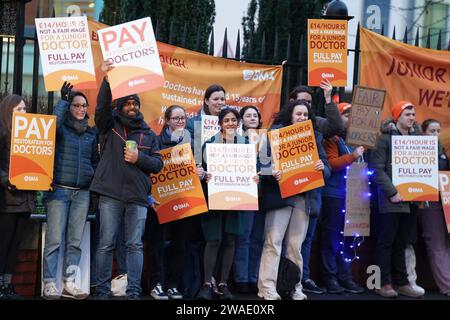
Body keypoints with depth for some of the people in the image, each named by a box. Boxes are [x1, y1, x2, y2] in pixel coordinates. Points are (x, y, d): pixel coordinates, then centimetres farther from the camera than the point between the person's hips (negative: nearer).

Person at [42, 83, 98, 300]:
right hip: (59, 190, -4)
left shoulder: (91, 134, 16)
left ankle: (69, 284, 7)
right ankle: (50, 284, -5)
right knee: (55, 240, -8)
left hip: (82, 193, 4)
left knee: (75, 241, 4)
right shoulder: (61, 128, 4)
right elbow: (53, 123, -20)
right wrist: (63, 100, -15)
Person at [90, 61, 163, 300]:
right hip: (111, 194, -2)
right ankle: (102, 290, 7)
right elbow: (101, 107, -9)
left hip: (138, 196, 2)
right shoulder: (109, 125, 10)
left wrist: (139, 158, -8)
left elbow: (158, 163, 11)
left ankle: (134, 291, 6)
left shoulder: (148, 134, 16)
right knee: (106, 244, -1)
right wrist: (107, 80, -21)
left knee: (135, 245, 2)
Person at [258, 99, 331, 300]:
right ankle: (267, 288, -4)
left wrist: (322, 167, -11)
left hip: (304, 198, 3)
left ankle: (295, 287, 13)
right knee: (273, 242, -6)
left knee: (295, 245, 6)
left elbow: (327, 168, 12)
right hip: (280, 194, -3)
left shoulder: (315, 137, 14)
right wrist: (272, 173, -22)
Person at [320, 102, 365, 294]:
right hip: (334, 194, -6)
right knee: (331, 236, -1)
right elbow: (331, 163, -12)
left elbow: (361, 162, 26)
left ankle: (345, 277, 14)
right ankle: (330, 278, 4)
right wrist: (352, 156, -20)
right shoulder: (332, 138, -3)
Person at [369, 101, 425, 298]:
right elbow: (377, 169, -9)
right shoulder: (386, 138, -2)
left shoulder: (417, 138, 15)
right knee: (386, 242, 0)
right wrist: (392, 193, -14)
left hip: (412, 200, 5)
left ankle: (402, 283, 15)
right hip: (391, 200, -5)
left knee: (402, 243, 10)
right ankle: (384, 283, 5)